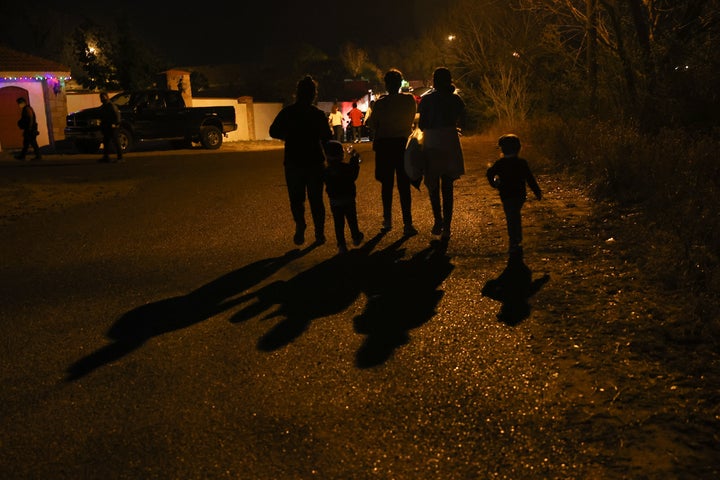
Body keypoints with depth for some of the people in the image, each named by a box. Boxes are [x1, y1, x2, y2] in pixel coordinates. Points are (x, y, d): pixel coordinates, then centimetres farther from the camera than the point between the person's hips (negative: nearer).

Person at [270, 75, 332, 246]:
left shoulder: (287, 112, -4)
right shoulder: (318, 114, -6)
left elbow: (274, 132, 1)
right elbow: (327, 137, -5)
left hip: (293, 162, 0)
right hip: (315, 161, 0)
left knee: (296, 198, 11)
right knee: (316, 198, 9)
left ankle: (300, 225, -6)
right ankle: (319, 232, 9)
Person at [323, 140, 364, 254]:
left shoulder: (326, 171, -8)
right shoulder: (347, 167, -16)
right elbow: (354, 175, 2)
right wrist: (354, 159, 11)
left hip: (334, 202, 1)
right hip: (348, 199, -1)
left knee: (338, 223, 5)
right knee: (352, 220, 19)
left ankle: (341, 245, 3)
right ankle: (356, 238, 39)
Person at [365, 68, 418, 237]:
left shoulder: (380, 103, -11)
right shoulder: (410, 100, -4)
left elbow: (372, 125, -5)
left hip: (384, 145, -1)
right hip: (403, 143, 1)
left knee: (386, 184, 12)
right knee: (404, 185, 0)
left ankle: (387, 220, 22)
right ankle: (407, 224, -7)